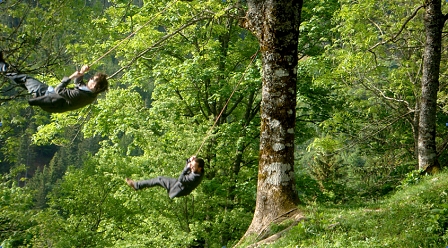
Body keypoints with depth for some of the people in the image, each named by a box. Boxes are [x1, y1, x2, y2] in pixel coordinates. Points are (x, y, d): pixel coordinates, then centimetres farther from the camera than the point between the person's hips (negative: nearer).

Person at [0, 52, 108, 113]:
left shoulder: (80, 95, -36)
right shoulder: (91, 93, -8)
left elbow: (59, 90, -32)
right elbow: (78, 82, 12)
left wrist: (70, 77, -25)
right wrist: (82, 72, -6)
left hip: (50, 101, -8)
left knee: (26, 79, 5)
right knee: (26, 79, 18)